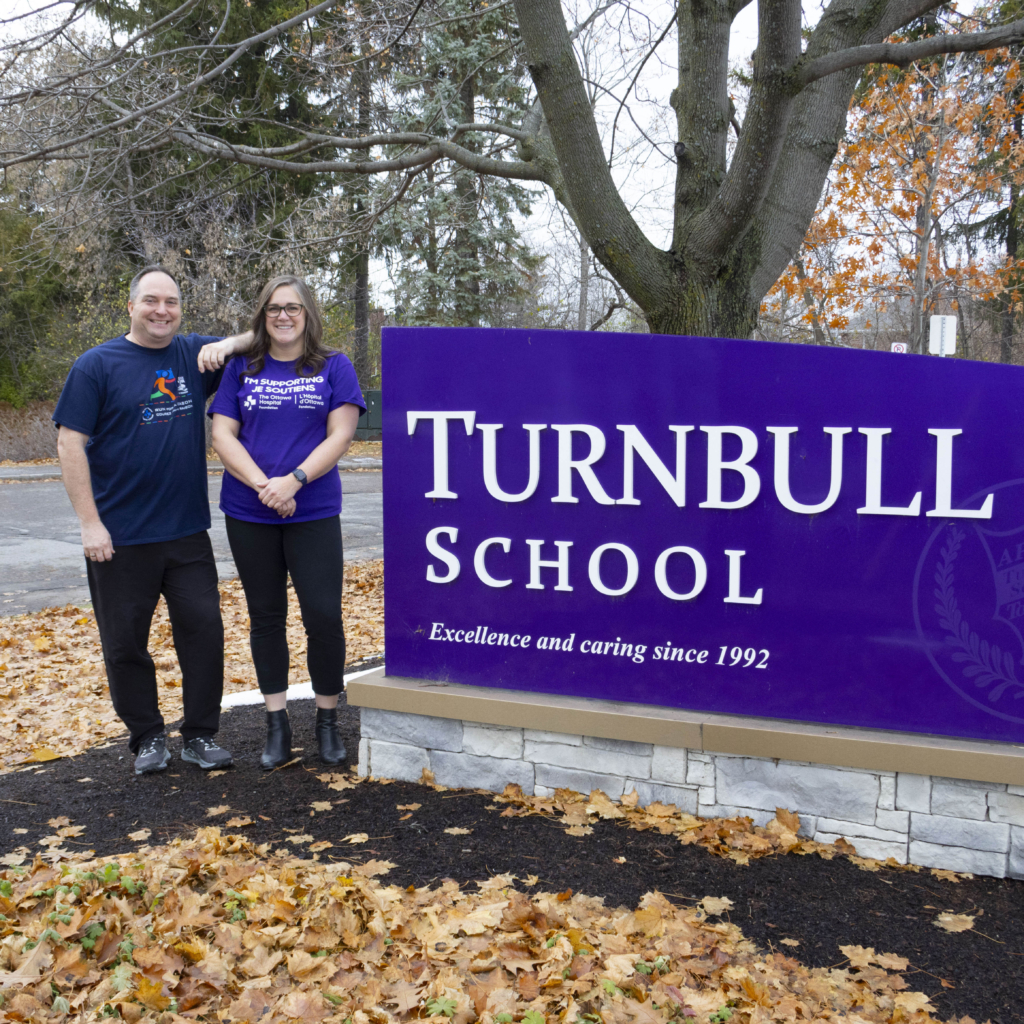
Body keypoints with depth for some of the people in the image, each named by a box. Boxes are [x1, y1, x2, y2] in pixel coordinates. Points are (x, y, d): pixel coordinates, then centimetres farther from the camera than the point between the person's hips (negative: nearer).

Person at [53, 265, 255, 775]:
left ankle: (200, 735, 18)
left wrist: (226, 343, -9)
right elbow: (70, 444, -7)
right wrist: (89, 522, -14)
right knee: (125, 643, 6)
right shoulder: (97, 365, -4)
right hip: (120, 537, -3)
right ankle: (147, 737, 23)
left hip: (187, 532, 3)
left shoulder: (194, 354, 6)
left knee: (204, 632, 4)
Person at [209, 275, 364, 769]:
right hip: (248, 515, 2)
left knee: (324, 616, -5)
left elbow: (340, 435, -5)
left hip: (314, 513, -2)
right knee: (266, 617, 9)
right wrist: (263, 485, -14)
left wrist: (294, 481, -18)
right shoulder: (242, 368, 8)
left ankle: (327, 722, 12)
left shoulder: (333, 367, 4)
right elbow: (222, 435, 1)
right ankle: (277, 725, 19)